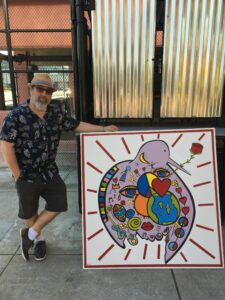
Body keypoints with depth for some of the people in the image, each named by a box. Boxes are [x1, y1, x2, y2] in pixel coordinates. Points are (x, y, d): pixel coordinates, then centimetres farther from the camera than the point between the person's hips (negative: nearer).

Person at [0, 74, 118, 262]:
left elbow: (77, 125, 5)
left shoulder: (57, 112, -2)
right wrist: (17, 174, -12)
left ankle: (30, 234, 30)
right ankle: (39, 238, 45)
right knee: (29, 211, 15)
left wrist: (104, 129, 2)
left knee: (58, 204, 8)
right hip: (27, 175, -3)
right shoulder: (16, 116, -14)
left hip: (50, 172, 4)